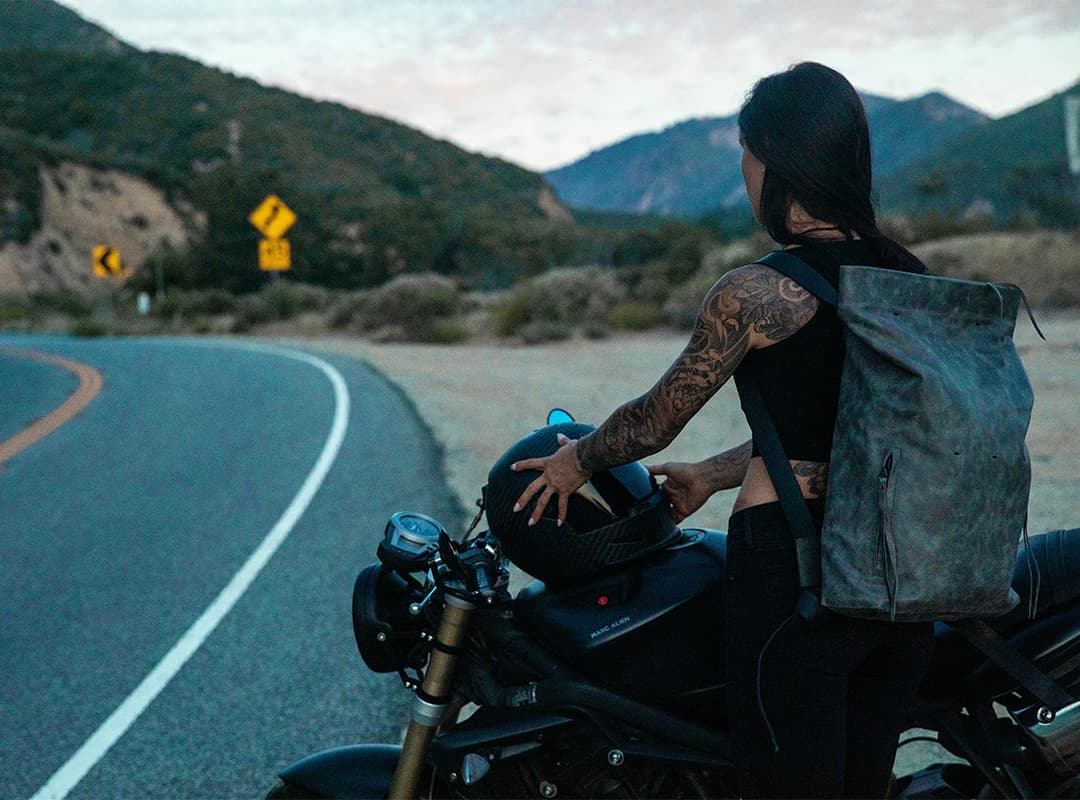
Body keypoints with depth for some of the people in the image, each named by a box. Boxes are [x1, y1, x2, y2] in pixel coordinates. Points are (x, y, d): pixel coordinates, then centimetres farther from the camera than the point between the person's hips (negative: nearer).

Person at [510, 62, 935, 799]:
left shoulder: (756, 293, -13)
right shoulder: (911, 277, 7)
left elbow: (653, 422, -1)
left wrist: (576, 460, 19)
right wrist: (712, 475, 28)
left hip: (790, 565, -7)